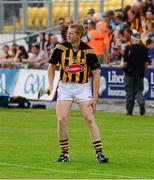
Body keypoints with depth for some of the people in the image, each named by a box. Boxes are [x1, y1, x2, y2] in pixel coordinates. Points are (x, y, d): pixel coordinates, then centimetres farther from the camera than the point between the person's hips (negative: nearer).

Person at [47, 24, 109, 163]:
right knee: (61, 120, -9)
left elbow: (96, 74, -5)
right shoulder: (61, 48, -6)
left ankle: (99, 153, -6)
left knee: (90, 119, -10)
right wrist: (50, 85, -1)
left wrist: (95, 97, -8)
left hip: (83, 87, -2)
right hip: (65, 87, 2)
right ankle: (65, 153, 5)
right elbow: (52, 66, 11)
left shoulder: (88, 51, -11)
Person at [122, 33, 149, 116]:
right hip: (140, 73, 2)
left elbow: (125, 62, -7)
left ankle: (129, 111, 10)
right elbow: (146, 63, 4)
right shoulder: (144, 48, 0)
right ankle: (141, 101, -20)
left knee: (130, 92, 7)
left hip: (130, 72, -2)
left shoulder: (128, 48, -9)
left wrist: (125, 70, 8)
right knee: (139, 90, 10)